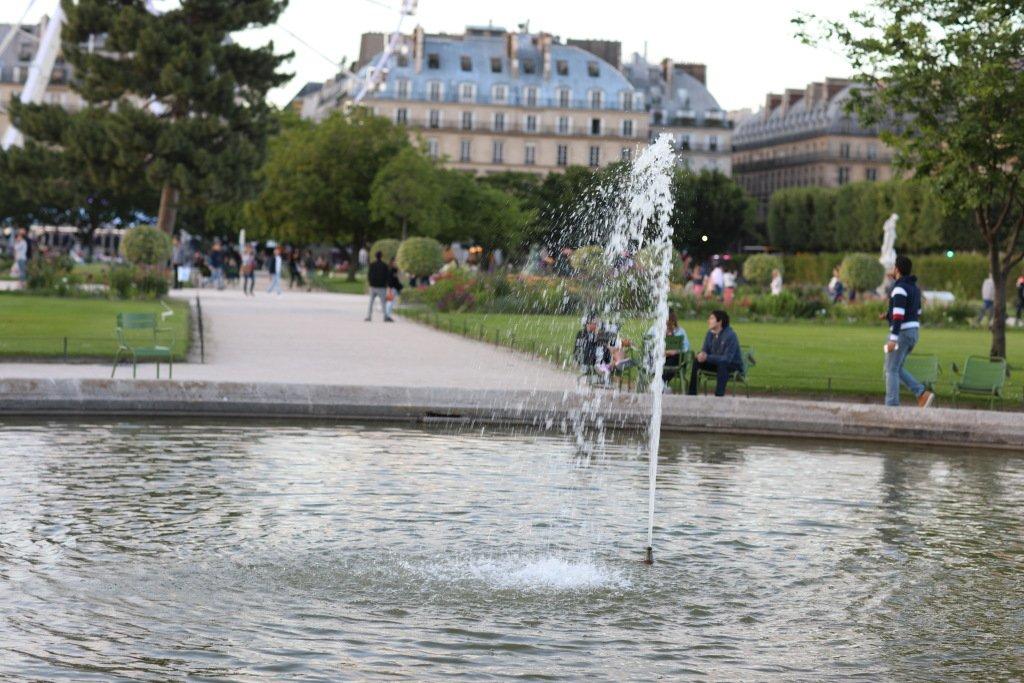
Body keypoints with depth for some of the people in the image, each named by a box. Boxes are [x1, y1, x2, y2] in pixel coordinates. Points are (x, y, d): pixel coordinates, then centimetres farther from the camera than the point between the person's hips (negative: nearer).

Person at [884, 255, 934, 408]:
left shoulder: (899, 288, -16)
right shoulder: (914, 287, 15)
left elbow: (898, 315, -24)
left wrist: (893, 339, -27)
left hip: (901, 333, -9)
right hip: (913, 332, 9)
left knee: (891, 370, -2)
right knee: (896, 369, 16)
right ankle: (923, 394, 2)